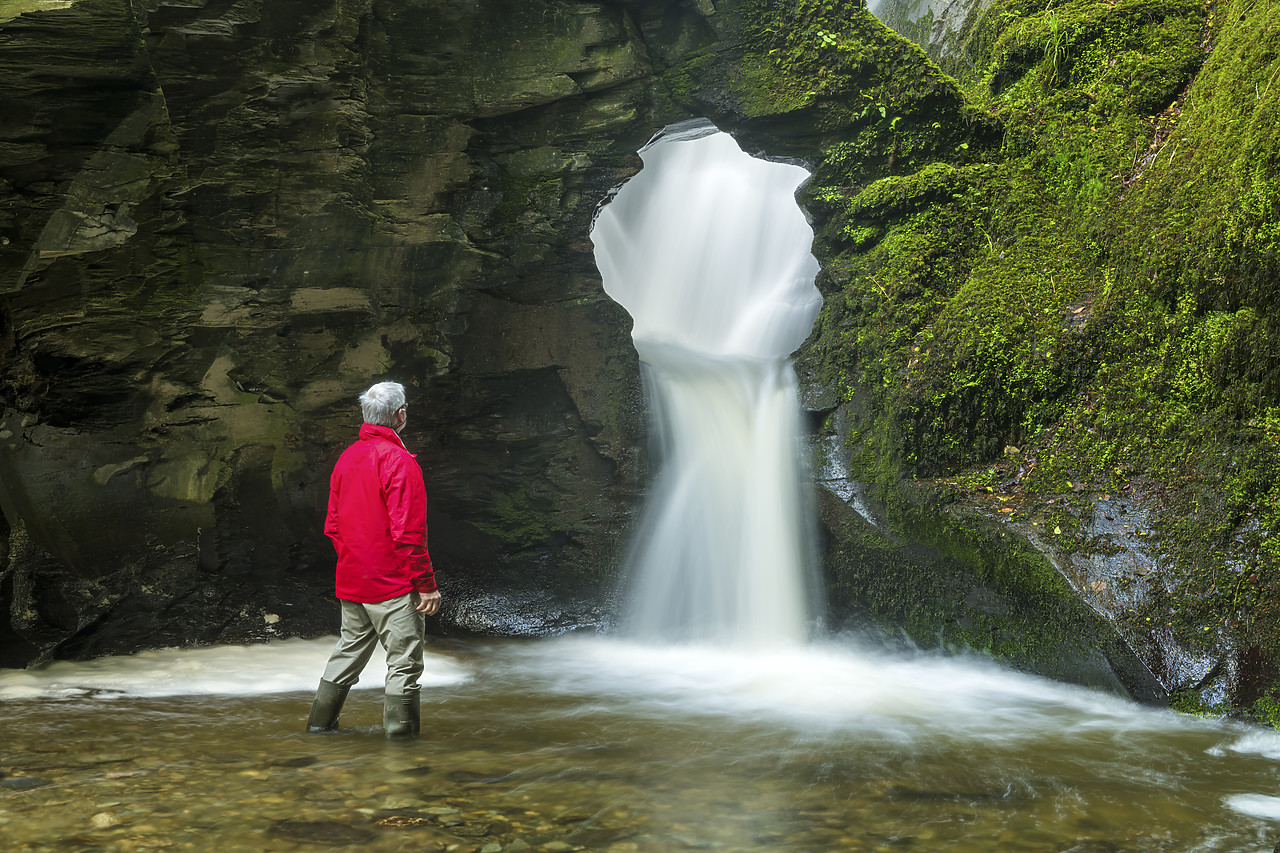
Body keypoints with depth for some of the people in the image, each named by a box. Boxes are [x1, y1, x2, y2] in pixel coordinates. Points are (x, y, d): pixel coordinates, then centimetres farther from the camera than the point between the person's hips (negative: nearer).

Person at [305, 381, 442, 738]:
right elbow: (408, 532, -20)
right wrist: (426, 584, -15)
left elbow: (333, 524, 14)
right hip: (393, 586, -8)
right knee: (404, 662, 2)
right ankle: (401, 731, 6)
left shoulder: (347, 458, 8)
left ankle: (320, 722, 27)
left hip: (351, 584, 8)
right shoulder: (398, 460, -16)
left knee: (348, 653, 20)